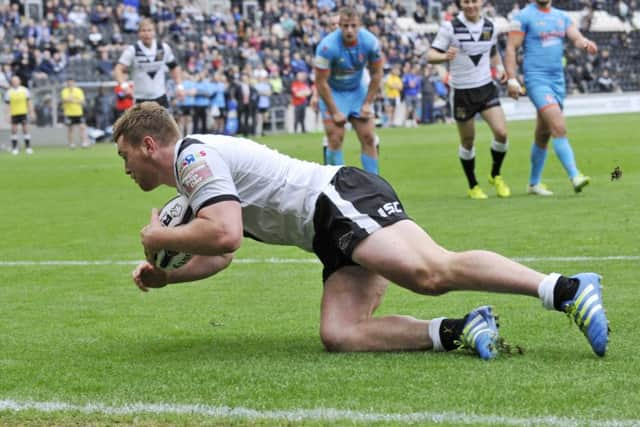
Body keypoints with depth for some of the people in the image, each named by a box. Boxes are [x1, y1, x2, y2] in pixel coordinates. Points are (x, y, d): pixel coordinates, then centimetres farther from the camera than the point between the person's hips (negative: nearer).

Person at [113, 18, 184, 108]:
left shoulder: (164, 48, 2)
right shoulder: (132, 50, -8)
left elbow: (174, 67, 17)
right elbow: (118, 69, -15)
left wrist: (179, 86, 6)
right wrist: (124, 85, -34)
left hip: (160, 98, 3)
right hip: (140, 100, -3)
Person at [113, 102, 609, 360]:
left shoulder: (193, 155, -3)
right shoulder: (197, 173, 29)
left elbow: (225, 234, -18)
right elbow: (219, 254, 39)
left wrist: (158, 238, -2)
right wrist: (164, 275, 25)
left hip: (341, 198, -9)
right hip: (335, 236, 9)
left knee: (433, 272, -30)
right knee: (339, 335, -12)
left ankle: (569, 288, -39)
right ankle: (459, 331, -23)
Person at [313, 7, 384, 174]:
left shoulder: (370, 42, -17)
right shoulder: (327, 46, -28)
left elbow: (376, 74, -3)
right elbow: (321, 82, -21)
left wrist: (367, 104, -5)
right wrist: (334, 112, -18)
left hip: (357, 90, 3)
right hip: (332, 93, -3)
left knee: (368, 138, -3)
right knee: (335, 140, -13)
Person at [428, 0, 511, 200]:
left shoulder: (490, 26, 4)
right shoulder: (450, 27, -9)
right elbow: (431, 55, -12)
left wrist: (499, 68, 3)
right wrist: (445, 56, -33)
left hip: (486, 87, 3)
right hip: (461, 91, -3)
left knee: (501, 132, -13)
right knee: (467, 142, 7)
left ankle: (496, 176, 13)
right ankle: (473, 186, 26)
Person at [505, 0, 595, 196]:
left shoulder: (562, 17, 14)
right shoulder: (524, 17, -3)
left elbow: (576, 36, 0)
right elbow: (511, 48, -6)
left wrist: (585, 43, -25)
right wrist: (511, 79, -15)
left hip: (558, 80, 6)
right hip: (536, 79, -6)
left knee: (543, 135, 13)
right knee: (559, 127, -20)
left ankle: (534, 183, 24)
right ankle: (574, 176, -24)